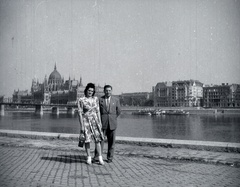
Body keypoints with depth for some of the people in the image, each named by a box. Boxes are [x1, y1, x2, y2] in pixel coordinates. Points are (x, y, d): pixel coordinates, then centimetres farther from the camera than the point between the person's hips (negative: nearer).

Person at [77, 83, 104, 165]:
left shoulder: (95, 99, 6)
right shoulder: (81, 100, -5)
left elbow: (97, 111, 10)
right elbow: (80, 113, -7)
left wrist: (100, 122, 6)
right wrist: (81, 125, -10)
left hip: (95, 120, 3)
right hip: (86, 121, -3)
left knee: (97, 139, -1)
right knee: (87, 140, 2)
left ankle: (100, 158, 4)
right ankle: (89, 158, 14)